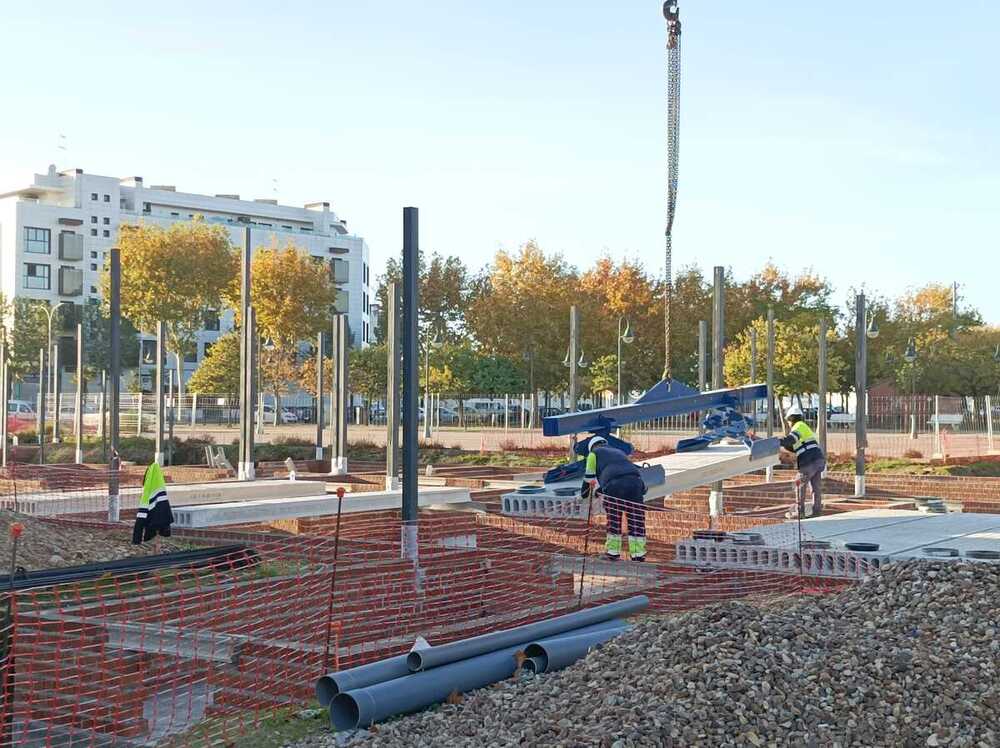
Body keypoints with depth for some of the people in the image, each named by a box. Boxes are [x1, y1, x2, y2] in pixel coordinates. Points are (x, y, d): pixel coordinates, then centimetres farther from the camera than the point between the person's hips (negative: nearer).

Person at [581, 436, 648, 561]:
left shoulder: (594, 453, 24)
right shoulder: (619, 452, 39)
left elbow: (589, 477, 22)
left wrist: (585, 494, 38)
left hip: (614, 486, -4)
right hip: (635, 482, 4)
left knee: (614, 520, 9)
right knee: (636, 520, 8)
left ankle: (613, 551, 14)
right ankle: (638, 553, 9)